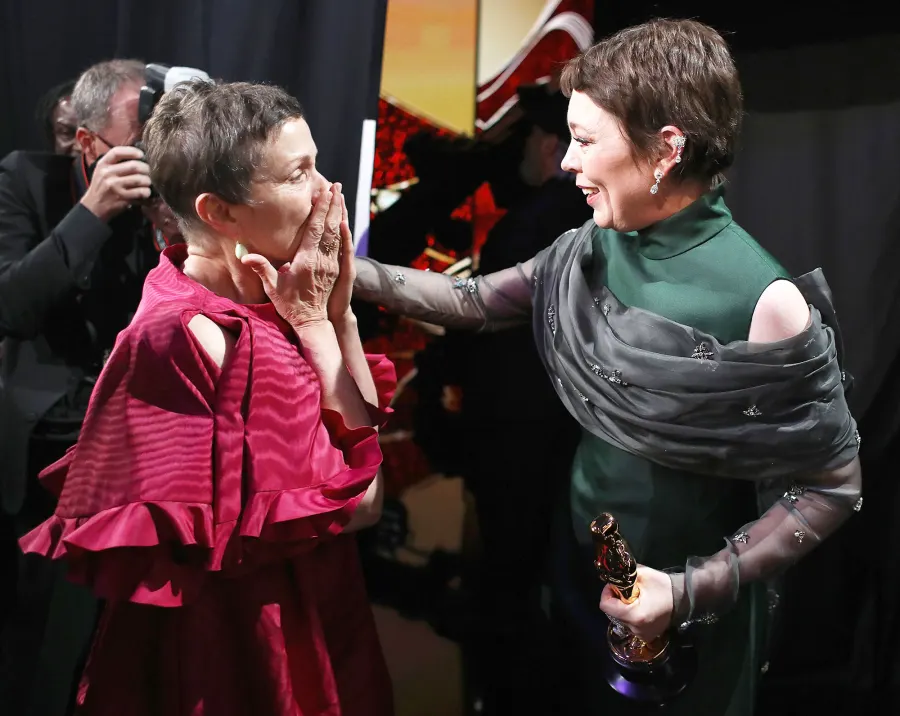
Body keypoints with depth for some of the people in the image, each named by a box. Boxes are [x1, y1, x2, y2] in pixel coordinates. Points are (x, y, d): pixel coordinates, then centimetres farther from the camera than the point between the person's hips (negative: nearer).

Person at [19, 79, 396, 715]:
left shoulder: (262, 302, -2)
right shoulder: (193, 335, -25)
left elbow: (373, 463, 0)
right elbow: (361, 500, -21)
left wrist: (340, 313, -9)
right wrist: (317, 324, -17)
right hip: (234, 637, -8)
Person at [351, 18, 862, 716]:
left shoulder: (763, 301, -28)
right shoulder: (593, 249, -9)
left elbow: (832, 486, -20)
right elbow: (477, 301, 2)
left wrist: (694, 592, -26)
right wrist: (352, 273, -8)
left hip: (686, 607, -5)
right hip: (579, 564, 6)